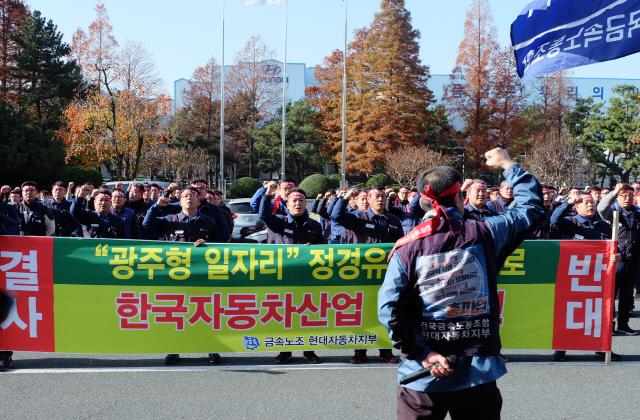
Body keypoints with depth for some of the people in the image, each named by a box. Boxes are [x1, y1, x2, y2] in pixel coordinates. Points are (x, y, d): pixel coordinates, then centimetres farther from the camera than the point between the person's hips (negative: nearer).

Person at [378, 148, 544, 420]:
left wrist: (422, 353, -11)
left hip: (423, 377, 0)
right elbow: (531, 206, 11)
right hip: (478, 374, 1)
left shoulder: (407, 247, -7)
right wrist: (509, 166, 22)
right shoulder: (485, 234, -5)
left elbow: (389, 308, -15)